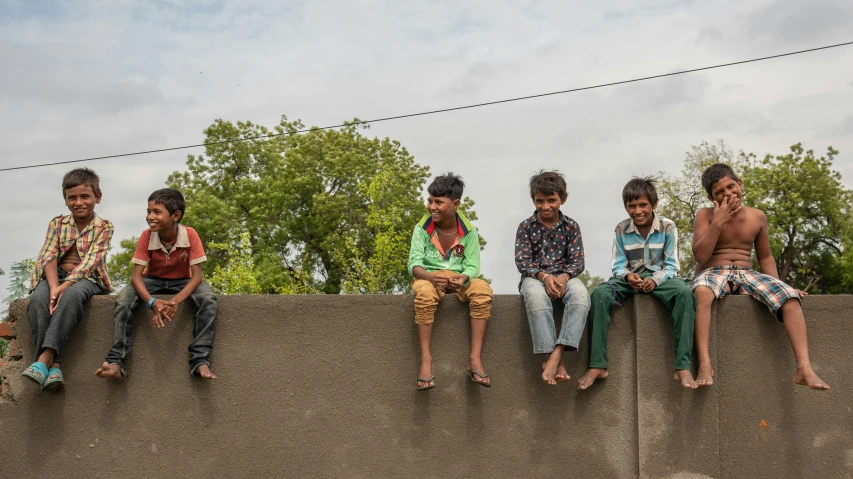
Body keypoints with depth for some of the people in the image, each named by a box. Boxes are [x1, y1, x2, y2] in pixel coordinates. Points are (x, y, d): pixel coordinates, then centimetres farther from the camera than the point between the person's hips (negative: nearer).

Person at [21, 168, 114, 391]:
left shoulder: (104, 227, 1)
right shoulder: (57, 224, 11)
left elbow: (90, 261, -11)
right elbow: (49, 257, -2)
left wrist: (64, 286, -26)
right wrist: (54, 287, -22)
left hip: (86, 278, -3)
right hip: (56, 275, 3)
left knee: (72, 295, -38)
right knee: (37, 299, -31)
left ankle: (44, 358, -42)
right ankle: (53, 365, -36)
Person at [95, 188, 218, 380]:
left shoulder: (190, 235, -22)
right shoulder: (146, 236, -18)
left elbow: (196, 275, -24)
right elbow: (136, 275, -21)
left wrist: (175, 301, -42)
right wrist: (152, 302, -41)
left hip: (181, 281, -1)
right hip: (153, 280, 1)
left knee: (208, 299, -33)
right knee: (123, 301, -29)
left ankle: (200, 360, -32)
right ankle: (116, 362, -28)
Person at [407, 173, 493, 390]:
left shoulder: (468, 230, -5)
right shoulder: (422, 228, -7)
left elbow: (472, 266, -8)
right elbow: (414, 264, -14)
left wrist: (463, 278, -33)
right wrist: (430, 276, -37)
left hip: (459, 279, 2)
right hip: (429, 278, -1)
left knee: (483, 290, -30)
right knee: (424, 293, -37)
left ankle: (475, 359, -29)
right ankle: (426, 360, -33)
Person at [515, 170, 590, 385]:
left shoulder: (571, 227, 7)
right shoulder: (525, 227, 3)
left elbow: (577, 261, 1)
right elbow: (522, 261, -5)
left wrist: (565, 276, -22)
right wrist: (543, 275, -24)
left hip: (564, 276, 2)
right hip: (535, 277, -1)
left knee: (581, 293, -35)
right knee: (536, 295, -39)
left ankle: (556, 353, -38)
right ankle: (555, 360, -35)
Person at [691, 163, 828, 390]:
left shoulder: (757, 217, 9)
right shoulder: (705, 215, -3)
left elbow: (765, 257, 17)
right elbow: (700, 255, -14)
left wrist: (779, 286, 4)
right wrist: (718, 222, -20)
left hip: (747, 275, 4)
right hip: (713, 273, -4)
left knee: (790, 296, -23)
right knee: (702, 293, -41)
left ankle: (804, 368, -27)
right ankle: (705, 365, -43)